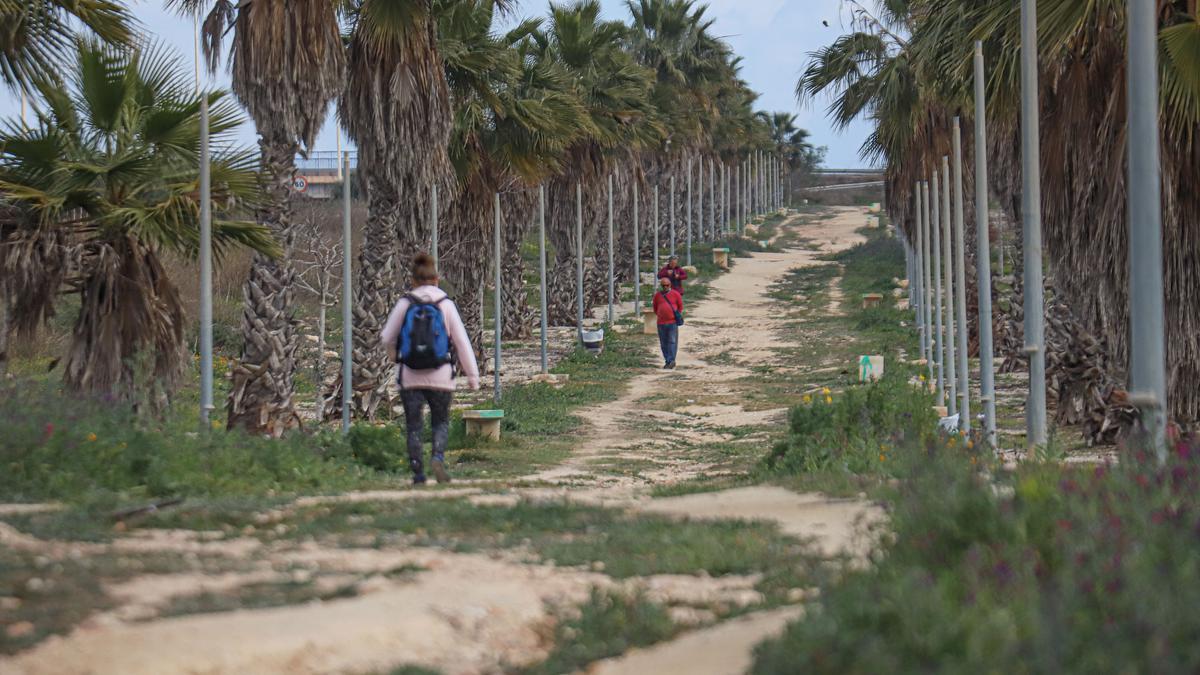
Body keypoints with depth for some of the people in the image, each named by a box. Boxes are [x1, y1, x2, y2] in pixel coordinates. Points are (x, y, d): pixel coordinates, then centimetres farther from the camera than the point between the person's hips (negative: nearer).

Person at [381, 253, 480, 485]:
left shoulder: (405, 304, -2)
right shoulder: (446, 304, -3)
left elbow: (387, 338, 5)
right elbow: (462, 341, -3)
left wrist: (396, 357, 26)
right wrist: (472, 375, 2)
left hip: (411, 377, 0)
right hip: (440, 376, 0)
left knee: (414, 427, 8)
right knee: (441, 422, 15)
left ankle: (418, 474, 3)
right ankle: (438, 457, -10)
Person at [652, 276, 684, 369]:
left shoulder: (675, 294, 1)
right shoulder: (657, 295, 8)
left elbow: (680, 306, 9)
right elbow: (655, 308, 20)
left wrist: (677, 315, 3)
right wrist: (660, 315, 9)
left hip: (673, 322, -3)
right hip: (661, 323, 3)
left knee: (672, 342, -9)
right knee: (664, 343, 5)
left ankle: (671, 361, -12)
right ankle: (667, 361, 11)